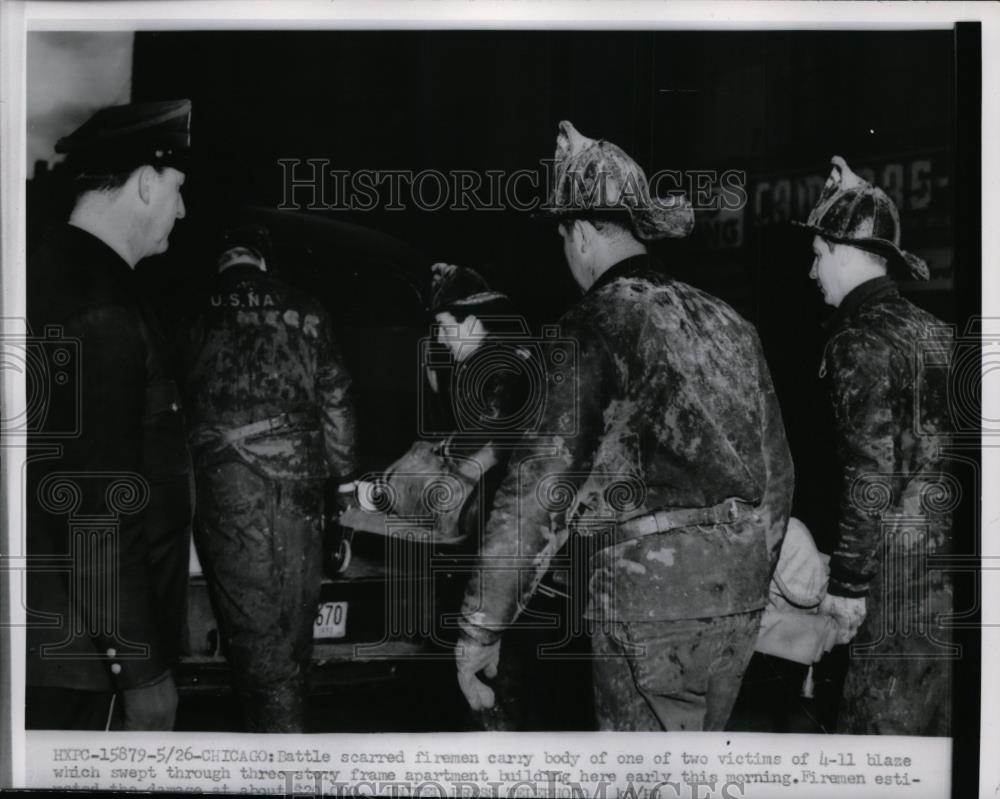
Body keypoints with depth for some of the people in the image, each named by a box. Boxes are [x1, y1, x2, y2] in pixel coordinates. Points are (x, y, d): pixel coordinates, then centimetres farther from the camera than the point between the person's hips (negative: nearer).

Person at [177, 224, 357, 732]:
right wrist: (343, 474, 13)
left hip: (222, 481, -1)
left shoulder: (197, 317, 6)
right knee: (293, 612, 11)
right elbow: (334, 398, 6)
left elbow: (181, 404, 9)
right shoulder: (303, 312, 6)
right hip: (297, 478, 1)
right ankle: (287, 716, 20)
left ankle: (275, 723, 8)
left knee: (250, 614, 5)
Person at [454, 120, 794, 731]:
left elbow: (545, 479, -17)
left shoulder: (598, 324, -10)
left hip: (649, 596, -7)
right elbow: (777, 469, 16)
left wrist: (483, 625, -12)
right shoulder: (726, 321, 11)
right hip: (738, 600, 7)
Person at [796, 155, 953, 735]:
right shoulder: (932, 330, 12)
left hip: (897, 567, -8)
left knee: (882, 724, 0)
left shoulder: (861, 338, -12)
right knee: (938, 724, 16)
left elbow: (871, 471, -17)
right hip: (948, 553, 8)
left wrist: (849, 582, -14)